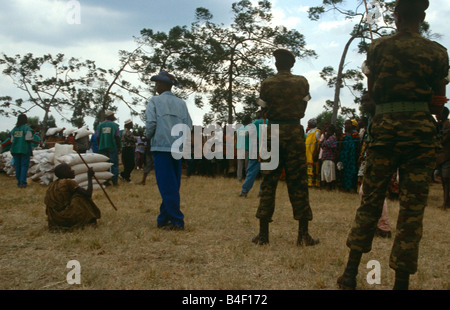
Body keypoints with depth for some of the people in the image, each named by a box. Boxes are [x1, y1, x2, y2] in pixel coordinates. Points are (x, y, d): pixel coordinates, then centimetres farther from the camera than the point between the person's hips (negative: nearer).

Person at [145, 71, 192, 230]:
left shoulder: (155, 101, -1)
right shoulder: (181, 103, 11)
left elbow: (150, 123, -10)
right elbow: (189, 126, 4)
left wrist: (148, 137, 8)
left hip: (161, 147, -5)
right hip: (178, 149, 5)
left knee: (167, 186, -3)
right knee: (172, 186, 10)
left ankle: (177, 221, -5)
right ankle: (164, 219, 18)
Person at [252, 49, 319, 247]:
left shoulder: (267, 84, 0)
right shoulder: (302, 82, 2)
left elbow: (264, 109, 5)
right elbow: (303, 110, 7)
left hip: (273, 133, 0)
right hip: (295, 133, 0)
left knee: (268, 182, 5)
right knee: (298, 182, 4)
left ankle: (263, 234, 6)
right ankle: (303, 234, 6)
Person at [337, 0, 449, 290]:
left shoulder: (378, 47, 5)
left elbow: (372, 91, 10)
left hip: (385, 128, 1)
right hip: (421, 130, -1)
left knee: (370, 202, 9)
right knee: (413, 208, 2)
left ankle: (350, 274, 14)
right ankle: (401, 281, 5)